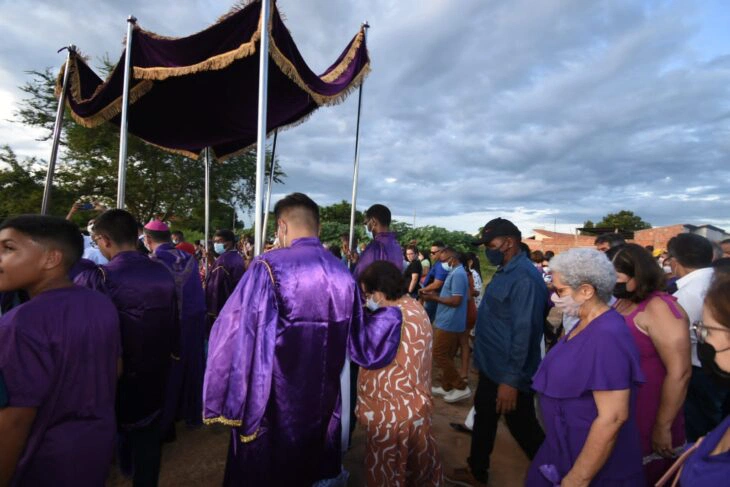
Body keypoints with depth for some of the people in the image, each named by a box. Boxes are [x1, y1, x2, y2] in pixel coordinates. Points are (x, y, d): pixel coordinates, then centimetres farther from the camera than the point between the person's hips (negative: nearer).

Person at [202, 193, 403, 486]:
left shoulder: (268, 267, -19)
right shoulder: (343, 274, -4)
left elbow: (234, 332, -20)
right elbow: (360, 340, 2)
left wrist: (224, 400, -6)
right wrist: (391, 309, 16)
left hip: (273, 404, -4)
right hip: (324, 400, 5)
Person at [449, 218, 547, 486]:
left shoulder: (524, 277, -24)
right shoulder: (505, 271, 6)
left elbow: (523, 331, -28)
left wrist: (511, 379, -26)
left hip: (509, 373, -10)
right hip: (491, 366, 10)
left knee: (524, 430, 9)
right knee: (483, 419, 22)